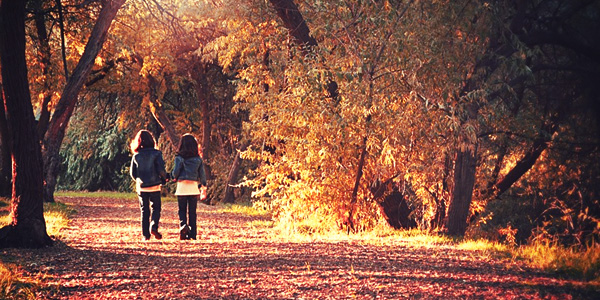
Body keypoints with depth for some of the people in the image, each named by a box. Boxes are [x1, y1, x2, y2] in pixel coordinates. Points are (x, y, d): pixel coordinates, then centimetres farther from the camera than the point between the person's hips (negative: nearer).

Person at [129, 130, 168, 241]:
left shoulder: (136, 155, 2)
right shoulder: (156, 153, -6)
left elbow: (132, 173, 6)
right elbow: (161, 169, -11)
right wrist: (164, 178, 8)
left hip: (141, 186, 2)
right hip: (154, 186, -2)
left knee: (144, 211, 9)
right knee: (156, 208, 9)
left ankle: (145, 235, 5)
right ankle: (154, 227, -14)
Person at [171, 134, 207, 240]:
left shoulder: (179, 158, -7)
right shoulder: (198, 158, 3)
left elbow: (175, 172, -10)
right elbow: (202, 174, 6)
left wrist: (173, 176, 14)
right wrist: (203, 188, 15)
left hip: (182, 186, -2)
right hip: (194, 186, 2)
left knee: (182, 210, 8)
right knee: (192, 211, 8)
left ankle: (183, 225, -19)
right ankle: (192, 234, 8)